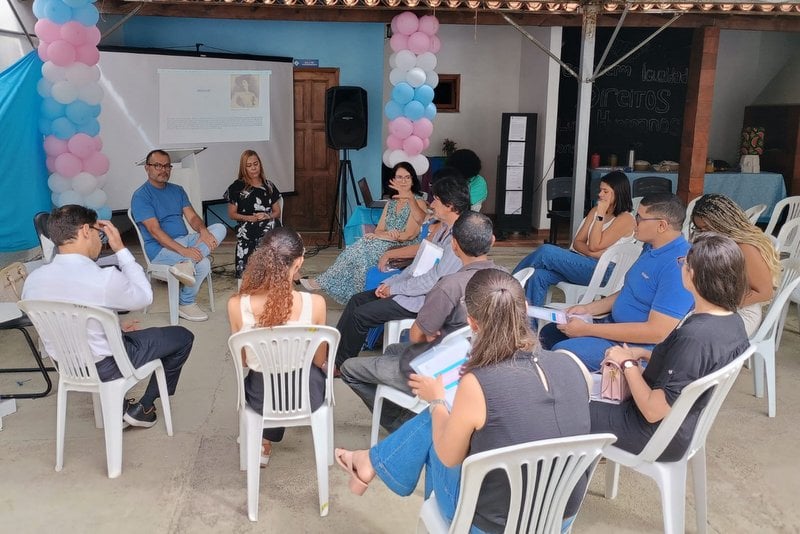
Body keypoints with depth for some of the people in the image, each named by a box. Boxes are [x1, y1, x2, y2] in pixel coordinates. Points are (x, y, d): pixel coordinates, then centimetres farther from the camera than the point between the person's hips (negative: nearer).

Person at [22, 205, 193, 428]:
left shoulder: (33, 279, -10)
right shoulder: (104, 278, -29)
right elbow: (144, 297, -8)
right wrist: (121, 249, -8)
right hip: (105, 366, -6)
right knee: (182, 337, 11)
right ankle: (142, 409, 19)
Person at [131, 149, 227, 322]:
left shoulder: (177, 190, 16)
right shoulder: (141, 196, -7)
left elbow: (192, 217, 6)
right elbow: (154, 230, -18)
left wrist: (203, 230, -20)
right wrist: (184, 251, -29)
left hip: (185, 240, 8)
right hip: (160, 248, -8)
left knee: (219, 228, -18)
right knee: (203, 263, -31)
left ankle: (186, 263, -30)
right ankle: (185, 304, -12)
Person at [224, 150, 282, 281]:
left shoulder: (269, 186, 19)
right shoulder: (237, 187, 9)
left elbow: (277, 211, 19)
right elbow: (232, 214, 9)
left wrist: (268, 216, -4)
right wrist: (250, 218, -7)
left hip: (269, 224, 2)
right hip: (247, 229, -2)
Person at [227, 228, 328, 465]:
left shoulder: (236, 305, -21)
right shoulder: (315, 303, -24)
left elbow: (242, 360, -3)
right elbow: (319, 360, -7)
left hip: (261, 398, 1)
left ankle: (265, 440, 36)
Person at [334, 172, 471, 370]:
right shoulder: (445, 228, 8)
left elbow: (435, 281, -25)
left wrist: (394, 289, -14)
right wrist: (390, 282, 5)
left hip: (424, 301, -10)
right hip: (413, 287, 10)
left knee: (360, 315, -10)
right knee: (356, 300, 6)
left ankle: (340, 364, 10)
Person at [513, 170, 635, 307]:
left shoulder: (625, 219, -4)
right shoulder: (595, 210, 18)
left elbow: (594, 245, -12)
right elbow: (577, 242, 10)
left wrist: (600, 215, -12)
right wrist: (590, 253, -11)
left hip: (600, 271, -7)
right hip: (580, 262, 7)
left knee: (546, 251, -23)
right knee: (539, 275, -23)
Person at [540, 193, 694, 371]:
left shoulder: (677, 265, -26)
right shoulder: (651, 247, 7)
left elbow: (657, 333, -28)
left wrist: (587, 329, -23)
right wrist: (587, 309, 6)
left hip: (643, 347, -10)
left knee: (562, 351, -24)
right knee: (549, 332, 9)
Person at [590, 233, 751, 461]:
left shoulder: (694, 337, -35)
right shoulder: (732, 321, -7)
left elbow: (654, 411, -30)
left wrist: (628, 364, -16)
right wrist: (645, 355, 0)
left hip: (659, 438, -9)